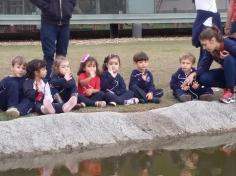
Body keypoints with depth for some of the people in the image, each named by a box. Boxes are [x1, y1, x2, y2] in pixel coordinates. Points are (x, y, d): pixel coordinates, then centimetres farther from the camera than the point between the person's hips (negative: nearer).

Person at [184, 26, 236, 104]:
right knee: (204, 78, -13)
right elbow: (203, 66, -9)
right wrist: (193, 74, -25)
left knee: (229, 59, -35)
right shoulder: (211, 51, -10)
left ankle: (229, 91, -21)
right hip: (228, 73, 6)